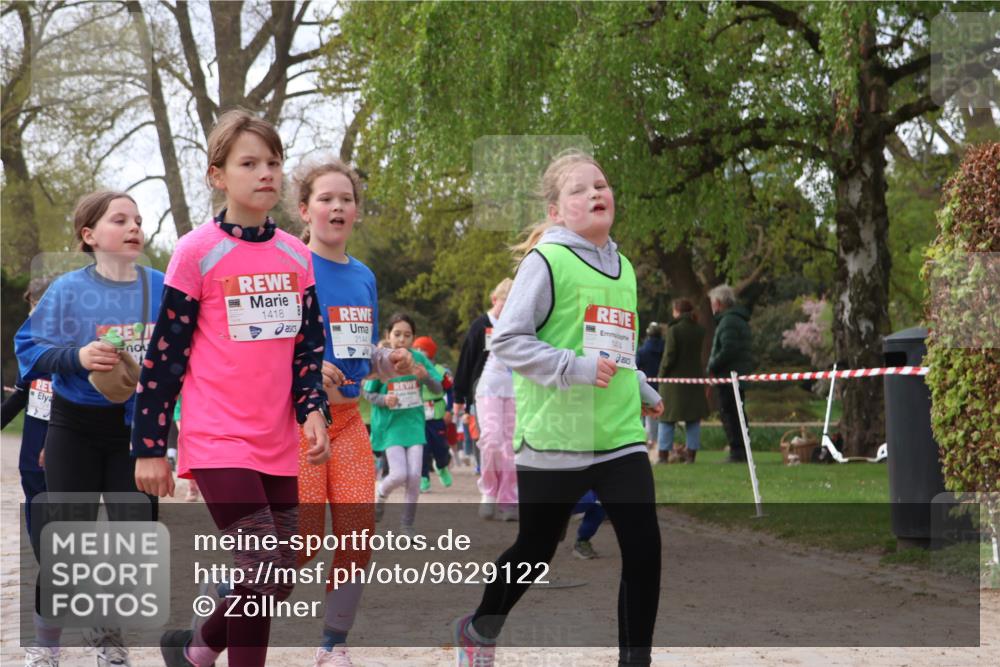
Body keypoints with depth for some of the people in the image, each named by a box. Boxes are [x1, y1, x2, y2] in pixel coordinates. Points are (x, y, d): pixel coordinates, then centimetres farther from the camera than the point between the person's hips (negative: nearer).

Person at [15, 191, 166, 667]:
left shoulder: (162, 289, 0)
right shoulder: (69, 289, -7)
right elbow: (30, 349, -7)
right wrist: (76, 356, -23)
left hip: (139, 427, 2)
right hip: (77, 428, -2)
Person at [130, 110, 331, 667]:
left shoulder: (297, 256, 8)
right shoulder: (198, 252, -7)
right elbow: (164, 353, -5)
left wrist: (313, 411, -2)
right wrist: (149, 446, -5)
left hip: (279, 447, 6)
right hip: (219, 442, -6)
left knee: (276, 584, 9)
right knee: (266, 574, -15)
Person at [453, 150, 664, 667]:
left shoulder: (623, 269, 14)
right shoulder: (547, 262, -9)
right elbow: (506, 339, -13)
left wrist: (643, 392, 14)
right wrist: (575, 368, -21)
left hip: (620, 435, 5)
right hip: (554, 439, -5)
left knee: (644, 547, -8)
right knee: (535, 551, 9)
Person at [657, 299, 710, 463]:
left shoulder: (674, 330, -12)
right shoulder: (699, 330, 5)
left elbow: (669, 356, -12)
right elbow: (697, 353, 12)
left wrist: (662, 375, -2)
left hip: (674, 378, -4)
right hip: (694, 377, 5)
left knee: (667, 418, 3)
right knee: (693, 419, 8)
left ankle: (663, 454, 0)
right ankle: (691, 453, 4)